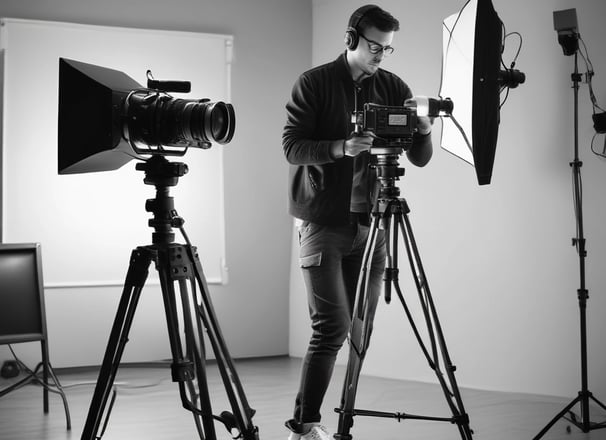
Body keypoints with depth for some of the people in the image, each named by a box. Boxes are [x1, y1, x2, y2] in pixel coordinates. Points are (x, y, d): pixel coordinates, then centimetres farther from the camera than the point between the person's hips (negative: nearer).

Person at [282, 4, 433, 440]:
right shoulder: (314, 84, -2)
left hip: (369, 222, 4)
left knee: (361, 330, 1)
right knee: (332, 326, -12)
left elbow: (420, 159, 6)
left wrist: (424, 132, -16)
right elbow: (292, 147, -9)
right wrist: (341, 147, -24)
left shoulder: (393, 87, 8)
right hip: (323, 221, -4)